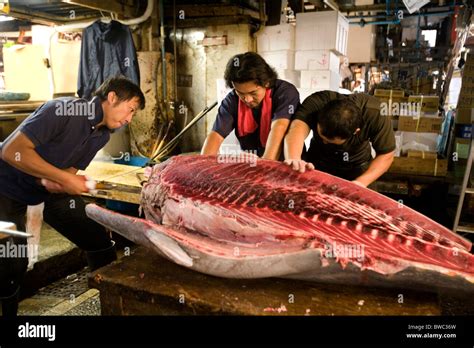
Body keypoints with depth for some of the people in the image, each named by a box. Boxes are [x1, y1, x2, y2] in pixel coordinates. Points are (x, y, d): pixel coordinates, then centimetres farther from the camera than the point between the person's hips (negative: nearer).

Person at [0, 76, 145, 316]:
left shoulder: (102, 135, -5)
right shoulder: (63, 110, -28)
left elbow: (69, 172, -4)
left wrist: (51, 181, -27)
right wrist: (62, 179, -34)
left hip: (48, 189, 6)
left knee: (99, 242, -1)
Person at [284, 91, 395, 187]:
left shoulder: (376, 115, -32)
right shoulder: (316, 102, -33)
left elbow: (386, 155, -21)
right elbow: (299, 127, -52)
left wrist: (361, 182, -34)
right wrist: (294, 159, -72)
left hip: (356, 167, 0)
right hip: (317, 164, 1)